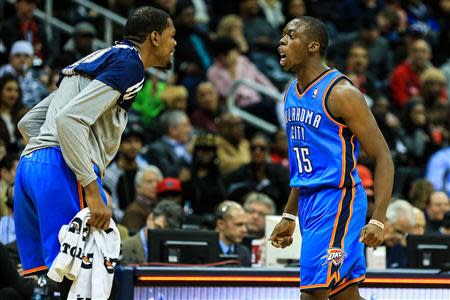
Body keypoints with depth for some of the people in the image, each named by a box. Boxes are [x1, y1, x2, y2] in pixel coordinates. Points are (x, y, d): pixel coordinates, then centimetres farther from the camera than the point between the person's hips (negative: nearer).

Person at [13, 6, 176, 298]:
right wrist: (92, 191, -18)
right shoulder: (128, 63, -2)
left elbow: (27, 122, 27)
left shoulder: (97, 60, 27)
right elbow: (69, 120, -17)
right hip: (61, 168, -10)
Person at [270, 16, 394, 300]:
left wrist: (378, 220, -24)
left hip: (338, 200, -9)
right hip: (309, 201, 9)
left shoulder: (341, 93, -14)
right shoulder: (292, 94, 12)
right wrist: (289, 216, 22)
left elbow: (383, 158, -15)